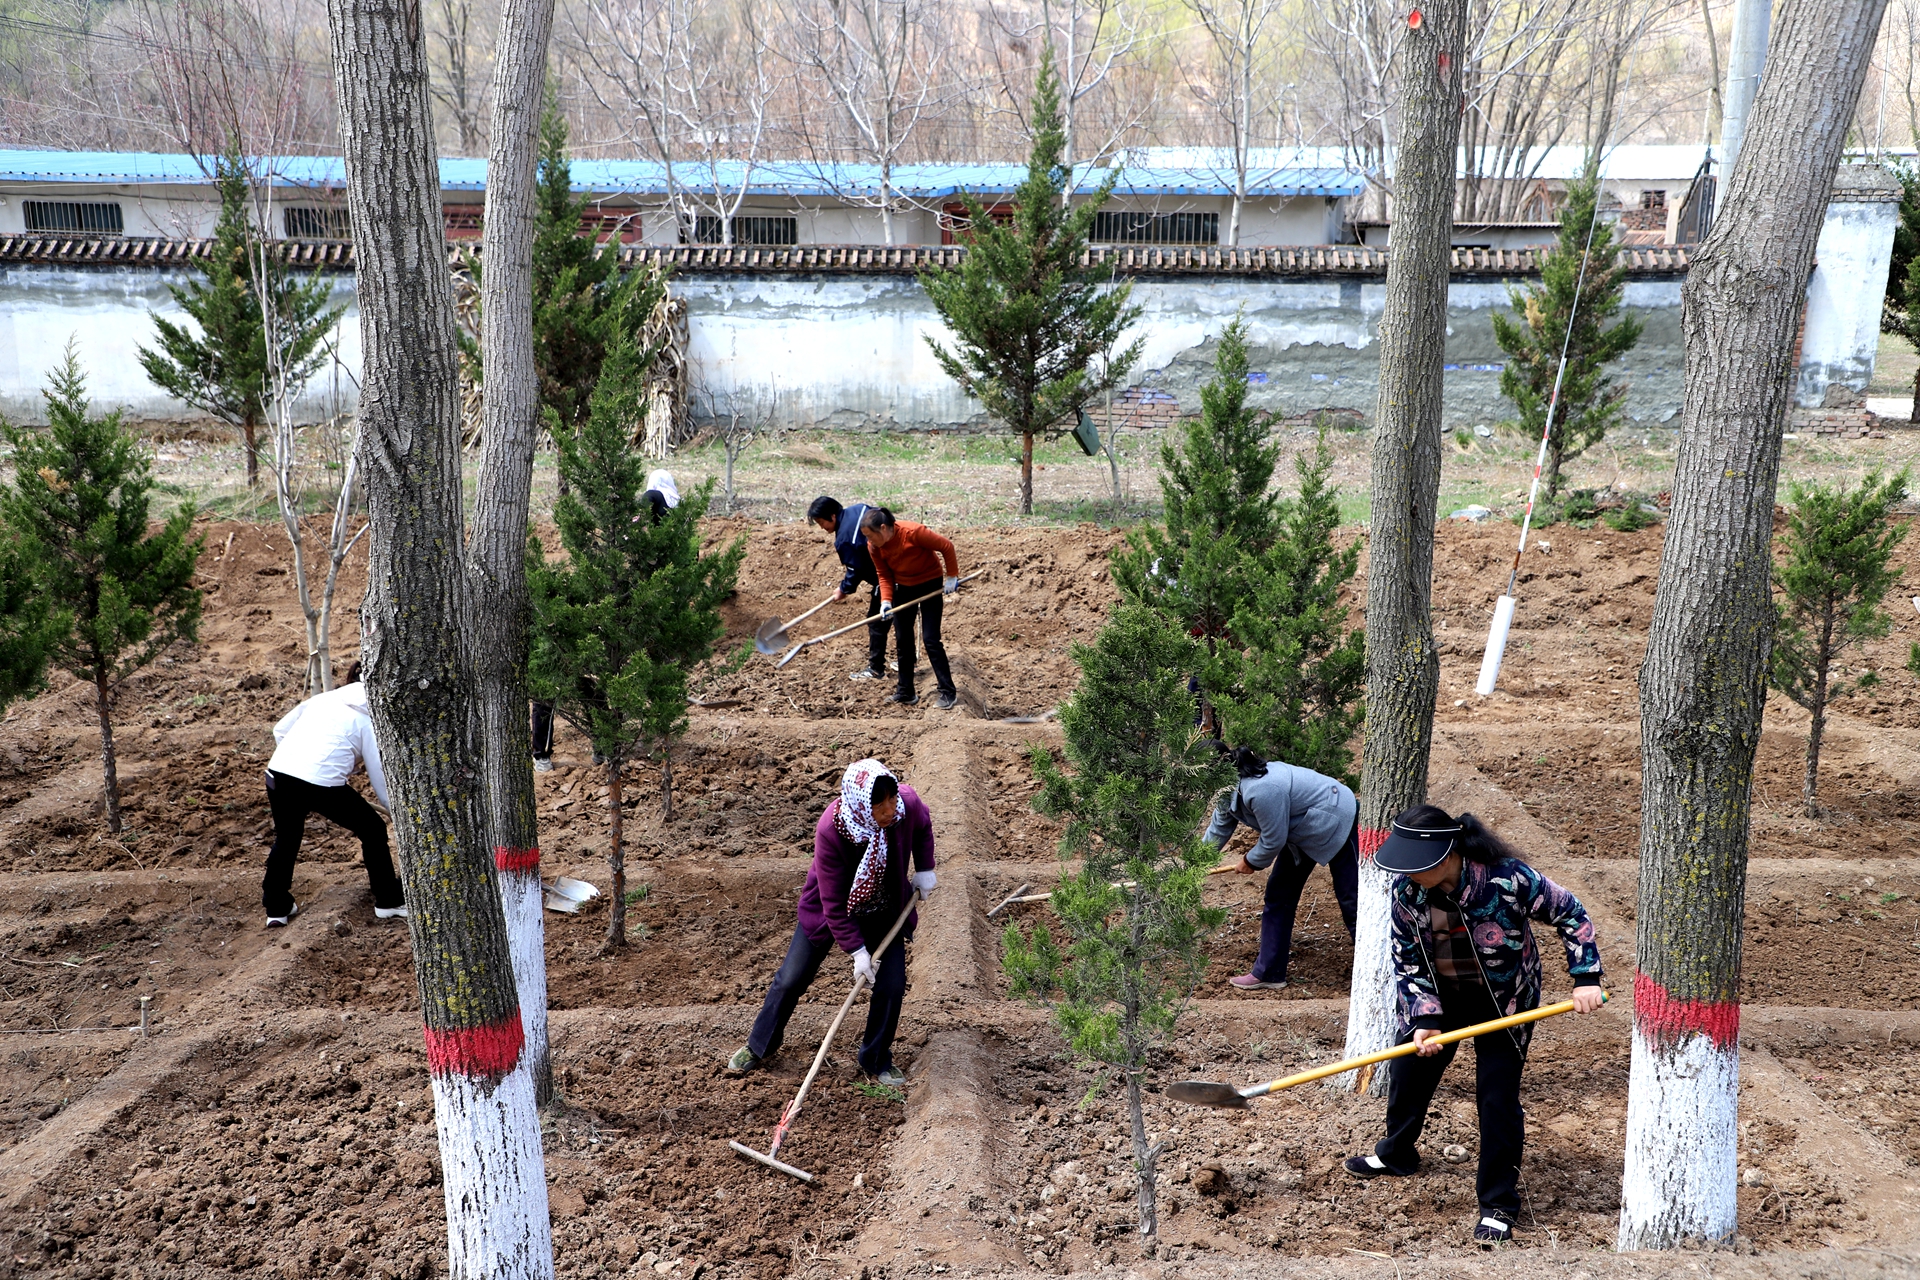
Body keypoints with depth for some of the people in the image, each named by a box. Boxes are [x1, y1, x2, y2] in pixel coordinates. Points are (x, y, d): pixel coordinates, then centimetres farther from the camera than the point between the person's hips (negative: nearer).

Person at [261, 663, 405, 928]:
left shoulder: (321, 699, 23)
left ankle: (277, 908, 38)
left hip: (278, 774, 5)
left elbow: (280, 730, 23)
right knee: (373, 830, 17)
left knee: (286, 838, 31)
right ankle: (389, 902, 23)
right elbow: (380, 776, 10)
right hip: (323, 784, -4)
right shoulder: (368, 720, 11)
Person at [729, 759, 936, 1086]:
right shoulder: (830, 830, -37)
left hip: (885, 911, 3)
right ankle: (759, 1046, 32)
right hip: (830, 910, -2)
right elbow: (834, 904, -26)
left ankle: (877, 1061, 22)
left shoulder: (908, 802, -29)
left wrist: (924, 870, -4)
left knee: (892, 985, -2)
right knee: (792, 979, 6)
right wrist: (857, 951, -25)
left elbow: (923, 827, 1)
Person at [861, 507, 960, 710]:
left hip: (930, 584, -6)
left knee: (931, 639, -11)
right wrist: (886, 600, -18)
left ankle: (948, 692, -5)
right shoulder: (874, 547, -13)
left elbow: (946, 546, -20)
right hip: (903, 588, 6)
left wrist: (952, 577, -14)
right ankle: (905, 693, 16)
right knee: (902, 641, 6)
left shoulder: (913, 532, -30)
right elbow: (884, 575, -3)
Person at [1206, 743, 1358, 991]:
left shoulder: (1260, 791, -39)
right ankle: (1267, 973, 16)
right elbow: (1219, 830, 7)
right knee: (1278, 895, 9)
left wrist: (1250, 861, -7)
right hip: (1303, 832, 10)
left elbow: (1273, 840, -26)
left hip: (1337, 821, -9)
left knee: (1351, 897, -3)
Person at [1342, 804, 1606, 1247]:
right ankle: (1396, 1155, 41)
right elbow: (1406, 961, -10)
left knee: (1497, 1096, -5)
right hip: (1438, 995, 4)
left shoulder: (1509, 879, -32)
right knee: (1408, 1071, 13)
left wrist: (1586, 977, -21)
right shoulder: (1406, 890, -21)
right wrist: (1423, 1018, -21)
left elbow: (1570, 914, -15)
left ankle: (1498, 1205, 12)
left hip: (1504, 1001, -4)